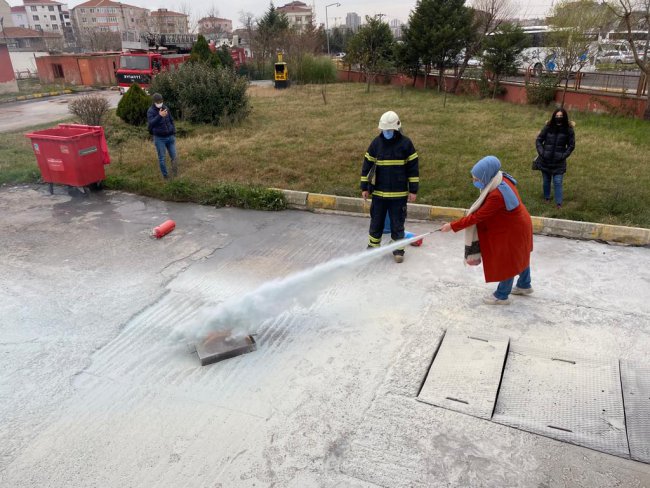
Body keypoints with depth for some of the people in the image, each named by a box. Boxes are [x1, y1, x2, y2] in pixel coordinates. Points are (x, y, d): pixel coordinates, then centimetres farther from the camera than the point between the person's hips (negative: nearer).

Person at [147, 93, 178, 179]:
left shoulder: (165, 108, 6)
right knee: (162, 158, 1)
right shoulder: (150, 111, -9)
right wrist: (159, 116, -41)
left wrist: (174, 133, 11)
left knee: (174, 157, 4)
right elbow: (151, 123, -26)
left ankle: (175, 173, 20)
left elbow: (171, 120, 17)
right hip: (159, 138, -4)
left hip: (170, 137, 4)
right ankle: (165, 176, 10)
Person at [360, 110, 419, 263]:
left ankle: (398, 249, 21)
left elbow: (413, 167, -2)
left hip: (399, 193, -2)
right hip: (378, 192, 2)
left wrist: (413, 190, -4)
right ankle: (372, 246, 27)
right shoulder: (376, 142, -1)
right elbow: (367, 165, 5)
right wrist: (364, 187, 3)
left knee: (397, 223, 7)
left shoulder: (406, 143, -6)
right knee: (376, 221, 12)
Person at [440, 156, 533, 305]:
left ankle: (502, 296, 28)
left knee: (508, 261, 9)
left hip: (513, 230, -9)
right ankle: (524, 286, 48)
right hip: (518, 224, 9)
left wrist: (452, 226, -23)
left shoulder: (497, 195, -36)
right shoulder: (502, 179, -9)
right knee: (520, 256, 26)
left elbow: (477, 217, -30)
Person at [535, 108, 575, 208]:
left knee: (557, 182, -4)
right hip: (545, 160, 2)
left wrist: (563, 156, -9)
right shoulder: (548, 127, -6)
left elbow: (571, 145, 1)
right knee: (546, 181, 15)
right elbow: (539, 140, 2)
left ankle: (559, 203, 3)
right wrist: (542, 152, -8)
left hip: (559, 162, -2)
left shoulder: (568, 130, -7)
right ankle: (547, 198, 35)